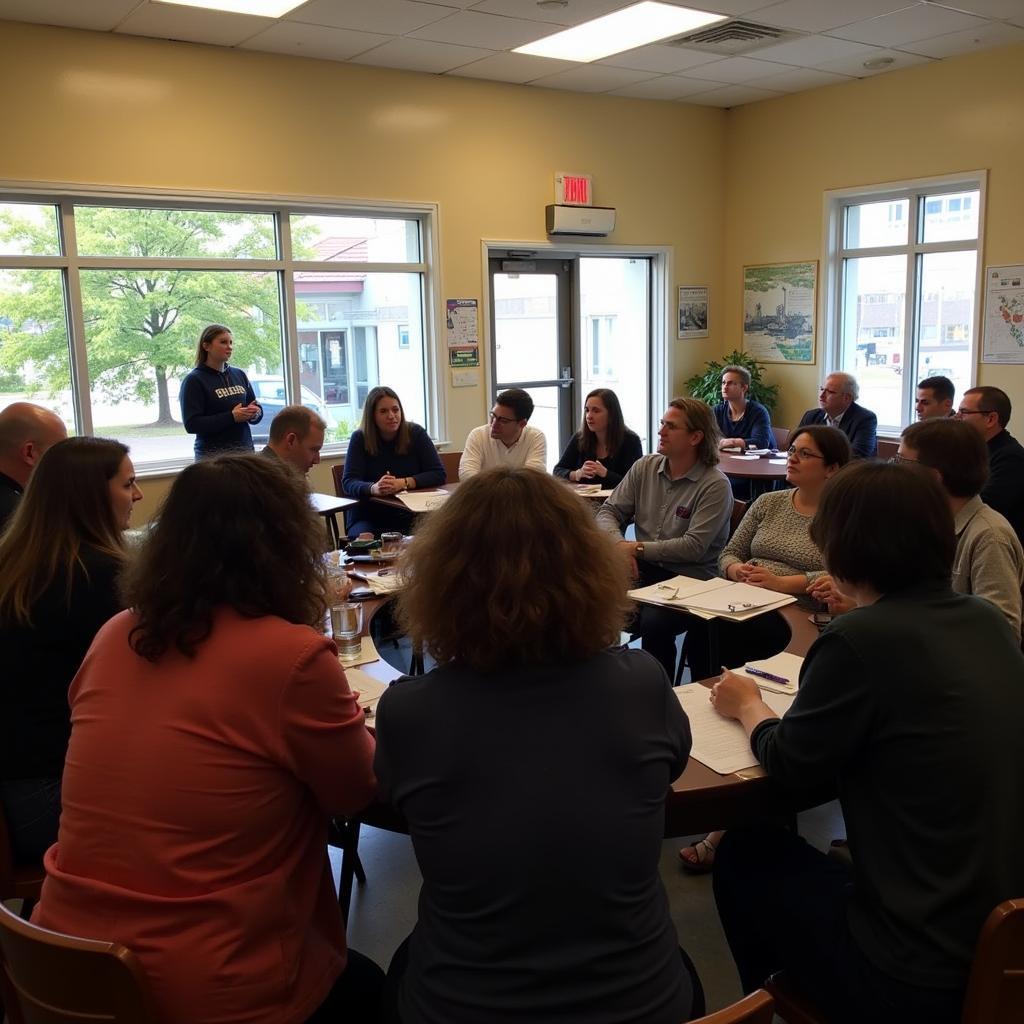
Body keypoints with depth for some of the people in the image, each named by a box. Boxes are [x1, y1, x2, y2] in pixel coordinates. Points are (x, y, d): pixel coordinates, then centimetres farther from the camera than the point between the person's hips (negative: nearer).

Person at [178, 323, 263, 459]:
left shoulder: (239, 375, 11)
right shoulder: (194, 380, -4)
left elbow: (257, 408, 17)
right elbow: (191, 424, -13)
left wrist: (255, 413, -6)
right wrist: (231, 417, -19)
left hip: (245, 448, 5)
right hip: (213, 454, -4)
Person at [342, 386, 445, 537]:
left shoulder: (415, 433, 2)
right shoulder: (359, 438, 0)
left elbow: (438, 475, -3)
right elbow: (349, 482, -9)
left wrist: (403, 483, -18)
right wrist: (374, 488, -32)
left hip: (410, 516, 2)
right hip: (368, 518, -2)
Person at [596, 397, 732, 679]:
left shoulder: (715, 485, -10)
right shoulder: (645, 467, 8)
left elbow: (693, 547, -16)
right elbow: (609, 511, 7)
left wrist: (637, 548, -14)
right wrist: (619, 544, -14)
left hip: (690, 578, -5)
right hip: (643, 569, 5)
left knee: (654, 622, -32)